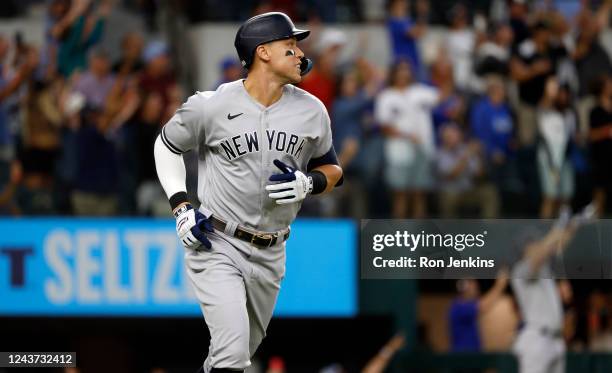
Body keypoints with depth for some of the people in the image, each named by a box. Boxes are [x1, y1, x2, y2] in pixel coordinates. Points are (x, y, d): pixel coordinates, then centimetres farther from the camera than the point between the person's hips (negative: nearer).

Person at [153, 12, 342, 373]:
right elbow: (167, 145, 6)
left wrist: (308, 183, -11)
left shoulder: (312, 111, -2)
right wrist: (181, 207, -4)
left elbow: (332, 170, 12)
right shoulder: (211, 106, -12)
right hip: (217, 245, -5)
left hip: (270, 253, 5)